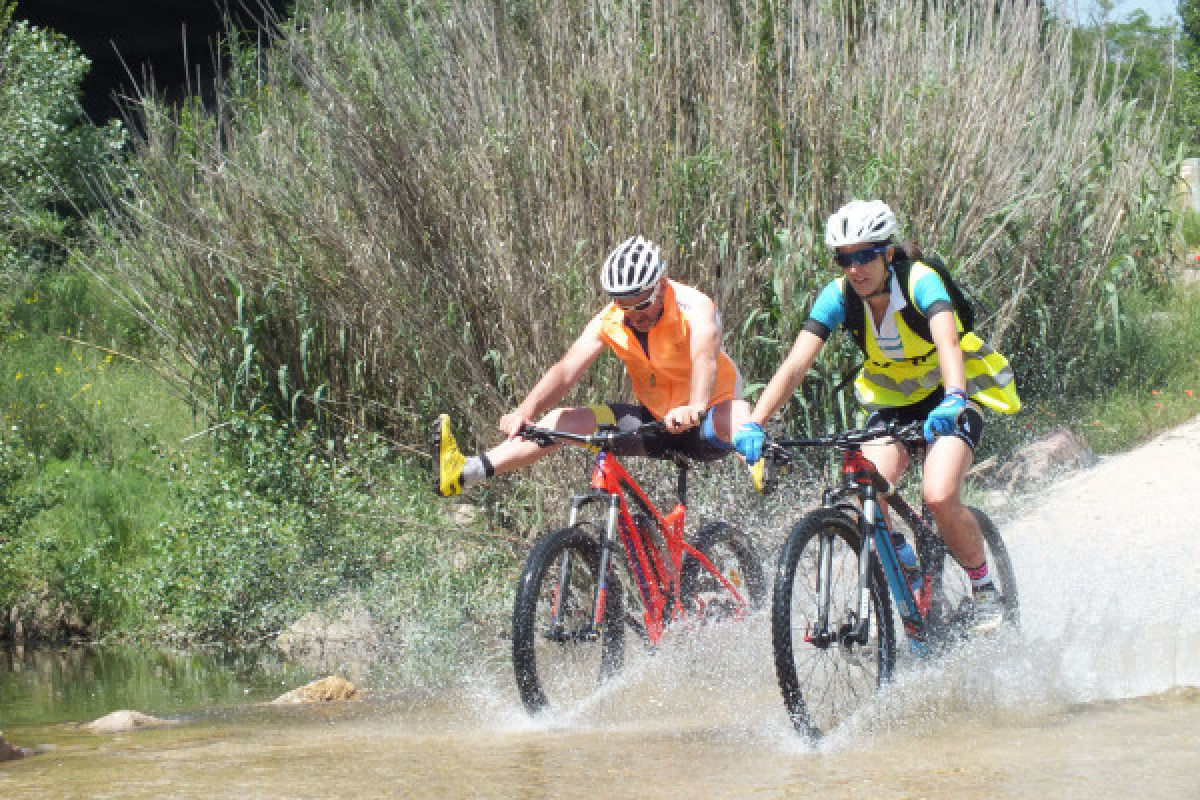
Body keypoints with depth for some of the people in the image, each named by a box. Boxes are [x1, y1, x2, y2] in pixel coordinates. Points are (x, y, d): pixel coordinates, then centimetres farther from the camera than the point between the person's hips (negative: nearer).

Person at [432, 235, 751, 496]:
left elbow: (705, 358, -44)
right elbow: (566, 370, -20)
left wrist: (694, 410, -65)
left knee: (736, 414, -41)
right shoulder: (609, 321, -10)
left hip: (701, 422, -4)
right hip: (654, 419, 4)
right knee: (562, 420, -9)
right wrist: (524, 412, -38)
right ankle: (465, 473, -15)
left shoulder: (694, 308, -24)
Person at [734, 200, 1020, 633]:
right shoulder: (838, 296, -16)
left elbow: (947, 342, -44)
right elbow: (795, 365, -24)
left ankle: (985, 588, -1)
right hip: (891, 402, 4)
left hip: (950, 399, -4)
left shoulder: (920, 282, -26)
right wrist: (753, 424, -38)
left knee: (939, 497, -27)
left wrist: (953, 400, -63)